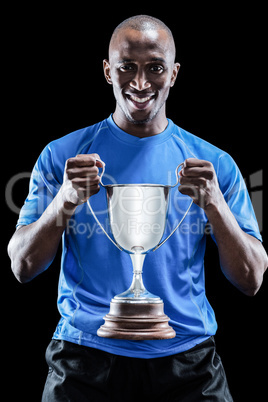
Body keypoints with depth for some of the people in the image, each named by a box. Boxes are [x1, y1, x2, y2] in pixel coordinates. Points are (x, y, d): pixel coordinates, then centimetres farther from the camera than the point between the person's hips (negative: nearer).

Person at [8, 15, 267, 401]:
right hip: (87, 354, 0)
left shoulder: (214, 164, 4)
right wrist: (66, 200, -19)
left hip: (186, 359, 1)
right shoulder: (63, 155, 2)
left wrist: (214, 203, -17)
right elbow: (23, 268, -2)